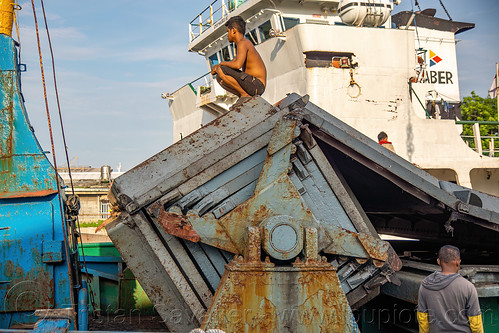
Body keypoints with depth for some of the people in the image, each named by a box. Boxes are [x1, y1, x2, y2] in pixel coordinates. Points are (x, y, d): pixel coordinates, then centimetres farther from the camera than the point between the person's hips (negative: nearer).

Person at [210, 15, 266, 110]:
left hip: (256, 85, -10)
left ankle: (245, 95, -12)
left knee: (221, 70, -18)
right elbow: (232, 63, 28)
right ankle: (244, 95, 5)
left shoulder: (243, 43, -12)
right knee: (219, 78, 16)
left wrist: (222, 63, -9)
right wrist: (216, 67, 8)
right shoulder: (243, 44, 20)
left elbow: (237, 65, -28)